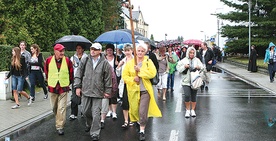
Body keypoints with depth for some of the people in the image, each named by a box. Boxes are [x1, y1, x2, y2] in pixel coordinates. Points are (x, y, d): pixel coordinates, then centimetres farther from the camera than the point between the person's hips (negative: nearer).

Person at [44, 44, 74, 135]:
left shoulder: (67, 61, -7)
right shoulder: (48, 60, -5)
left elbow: (71, 73, 5)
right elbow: (46, 72, 11)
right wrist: (50, 81, 15)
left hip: (63, 87, -2)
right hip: (52, 87, 2)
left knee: (62, 108, -6)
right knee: (54, 108, 15)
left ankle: (60, 126, 1)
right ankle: (59, 120, 38)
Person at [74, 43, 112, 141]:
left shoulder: (105, 63, -3)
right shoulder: (85, 61, 3)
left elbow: (108, 78, 2)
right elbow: (78, 74, 8)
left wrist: (107, 91, 3)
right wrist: (77, 86, 3)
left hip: (98, 92, -3)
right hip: (85, 91, 3)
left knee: (96, 114, -4)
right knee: (85, 111, 15)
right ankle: (89, 124, 44)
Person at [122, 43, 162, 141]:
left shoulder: (148, 61, 1)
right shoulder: (130, 63, 3)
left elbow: (152, 73, -13)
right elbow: (124, 76, 2)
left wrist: (140, 70, -19)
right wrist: (133, 79, -15)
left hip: (145, 90, -2)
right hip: (133, 90, 2)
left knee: (143, 112, -7)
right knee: (134, 110, 13)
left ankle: (142, 131, 5)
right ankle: (138, 121, 45)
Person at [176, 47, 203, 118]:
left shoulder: (197, 60, 8)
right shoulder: (183, 60, 3)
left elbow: (202, 69, 7)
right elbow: (178, 68, 0)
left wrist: (199, 68, -14)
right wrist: (184, 67, -16)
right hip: (186, 81, -2)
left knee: (194, 96, 5)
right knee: (187, 95, -12)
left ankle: (193, 110, 21)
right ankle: (188, 110, 5)